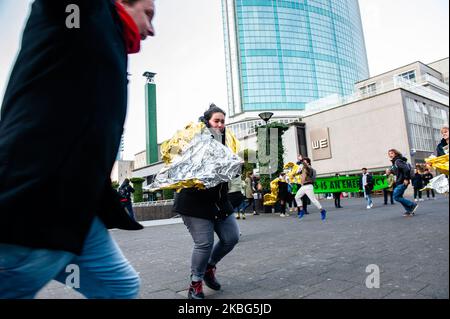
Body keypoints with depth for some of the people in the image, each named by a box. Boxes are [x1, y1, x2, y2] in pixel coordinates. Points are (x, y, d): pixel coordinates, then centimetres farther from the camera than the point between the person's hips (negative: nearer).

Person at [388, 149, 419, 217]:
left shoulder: (398, 161, -14)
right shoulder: (394, 162, 16)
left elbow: (406, 168, -25)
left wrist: (406, 179, -23)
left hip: (402, 182, -10)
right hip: (399, 182, 10)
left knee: (396, 197, -8)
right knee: (399, 197, 12)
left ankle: (413, 205, 2)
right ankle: (410, 210, 18)